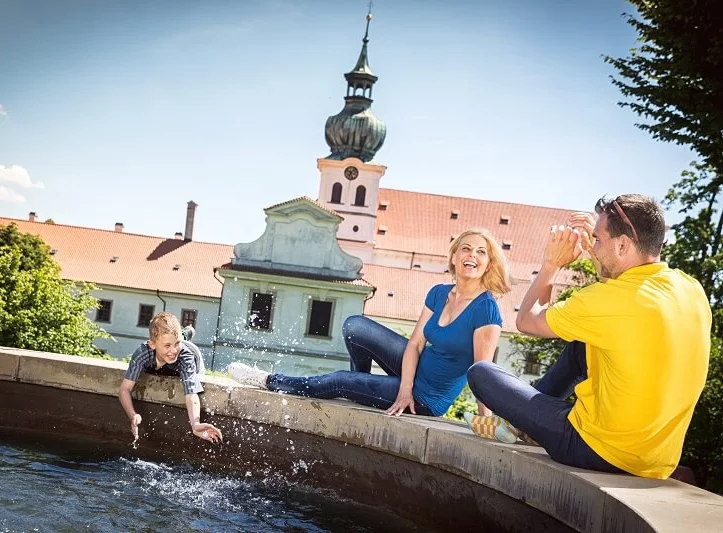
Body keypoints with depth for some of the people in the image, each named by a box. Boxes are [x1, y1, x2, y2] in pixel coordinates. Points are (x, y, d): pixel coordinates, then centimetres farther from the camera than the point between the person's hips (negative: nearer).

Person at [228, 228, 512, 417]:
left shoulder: (486, 308, -23)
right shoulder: (438, 294, -3)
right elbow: (415, 343, -5)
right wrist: (405, 389, -16)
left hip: (428, 398, -6)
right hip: (416, 368, 6)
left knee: (339, 382, -7)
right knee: (354, 326, 0)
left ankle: (268, 381, 14)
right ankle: (363, 383, 22)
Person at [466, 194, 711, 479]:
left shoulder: (608, 298, -23)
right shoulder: (692, 289, -2)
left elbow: (526, 320, -8)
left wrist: (551, 263, 1)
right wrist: (596, 250, 9)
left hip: (600, 452, -7)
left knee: (480, 372, 3)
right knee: (582, 341, 24)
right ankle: (532, 411, 32)